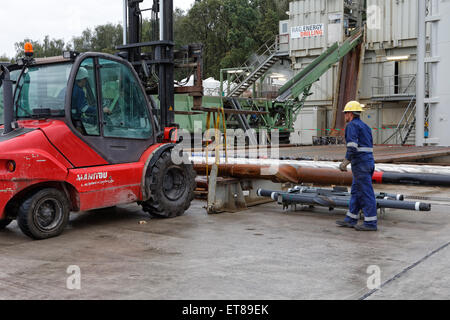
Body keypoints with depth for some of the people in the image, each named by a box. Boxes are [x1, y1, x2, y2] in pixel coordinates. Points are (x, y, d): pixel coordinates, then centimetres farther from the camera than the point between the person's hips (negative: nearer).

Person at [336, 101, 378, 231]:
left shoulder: (352, 125, -8)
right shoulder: (365, 126, 21)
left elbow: (352, 146, -20)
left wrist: (345, 162, -15)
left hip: (360, 164, -10)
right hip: (369, 161, 10)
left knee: (366, 193, -6)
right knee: (356, 191, 13)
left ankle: (371, 223, -3)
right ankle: (350, 220, 18)